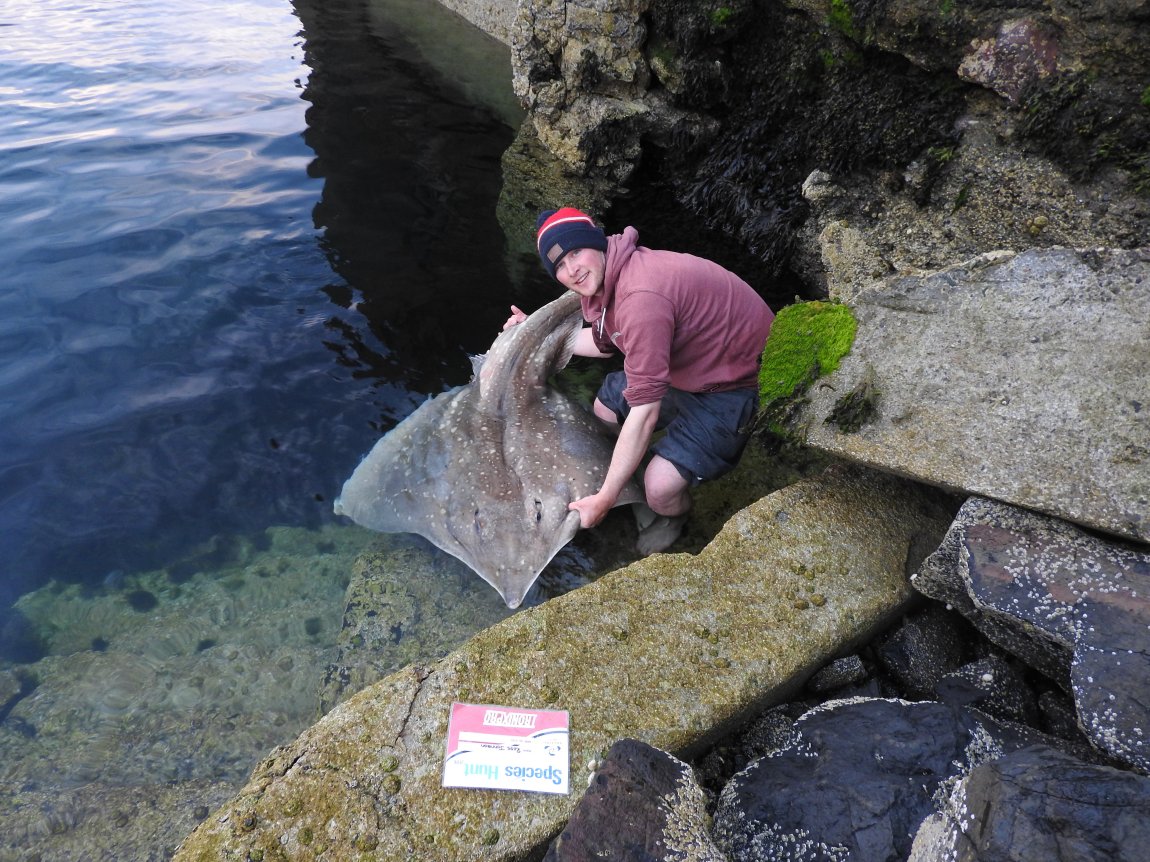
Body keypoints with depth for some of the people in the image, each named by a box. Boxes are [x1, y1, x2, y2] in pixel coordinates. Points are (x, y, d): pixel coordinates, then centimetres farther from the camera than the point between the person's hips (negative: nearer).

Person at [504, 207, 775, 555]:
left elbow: (644, 412, -32)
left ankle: (675, 514, 18)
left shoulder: (641, 297, -34)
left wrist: (604, 499, -25)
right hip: (692, 365, 10)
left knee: (661, 488, -19)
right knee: (606, 407, 13)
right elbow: (605, 343, 18)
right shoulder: (608, 276, -3)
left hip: (740, 386, -10)